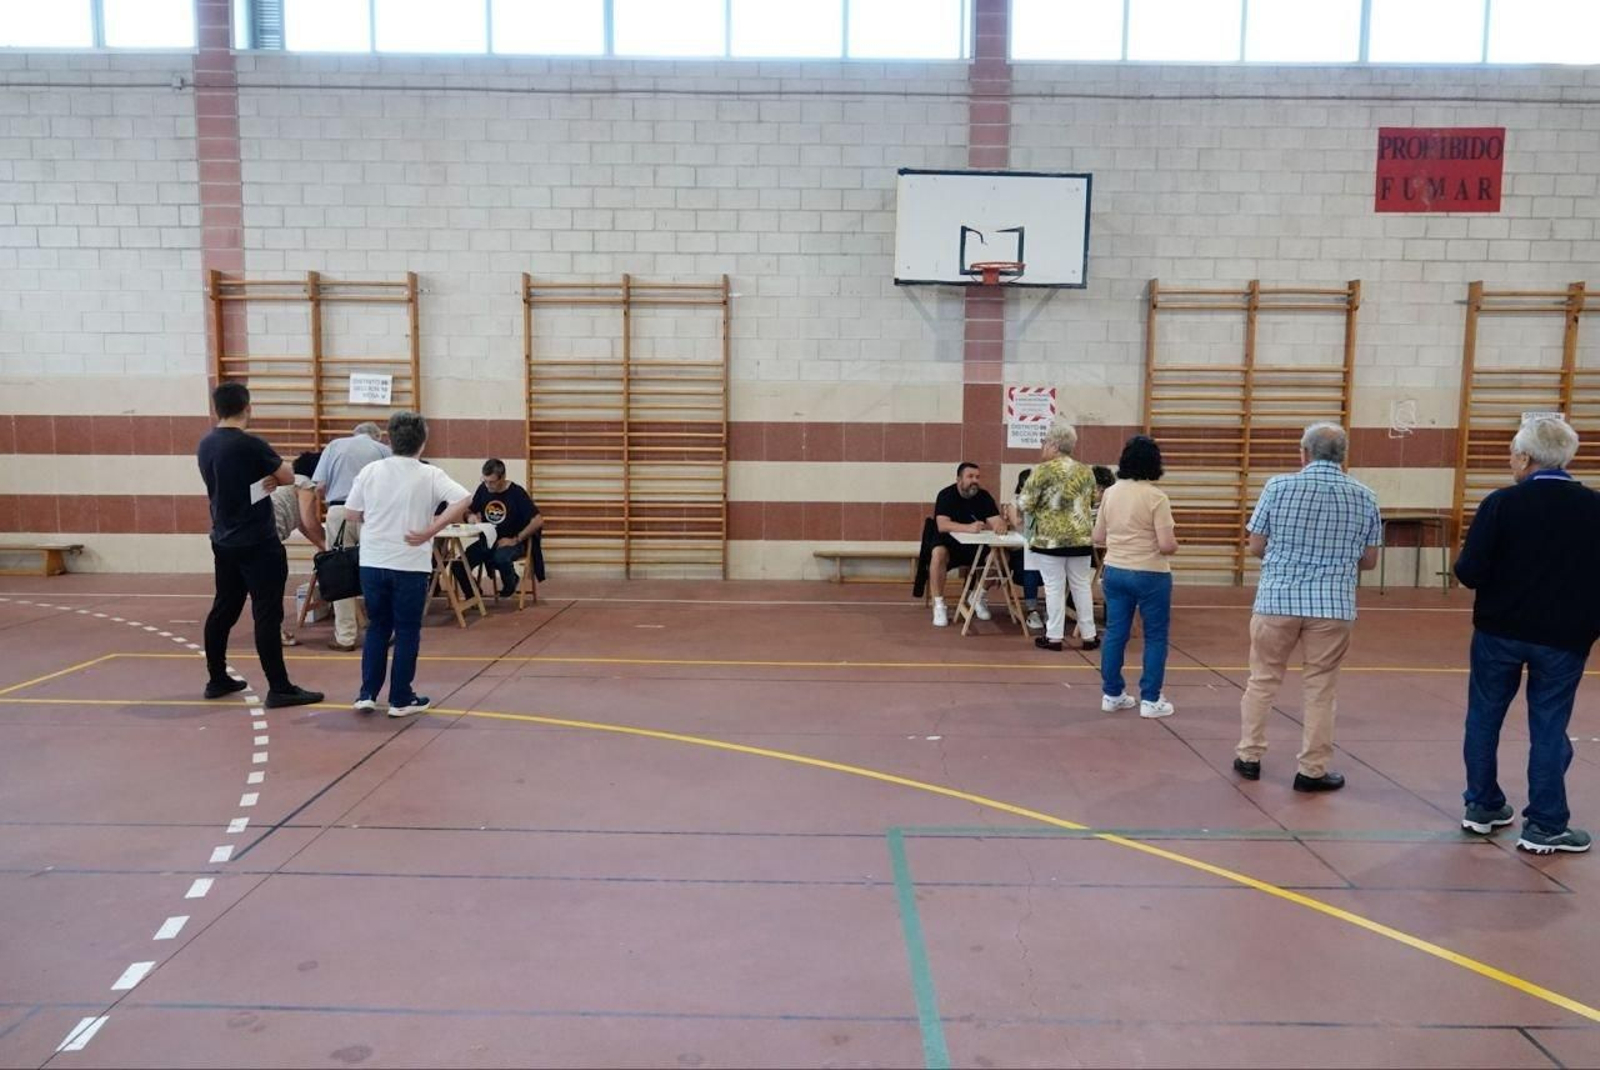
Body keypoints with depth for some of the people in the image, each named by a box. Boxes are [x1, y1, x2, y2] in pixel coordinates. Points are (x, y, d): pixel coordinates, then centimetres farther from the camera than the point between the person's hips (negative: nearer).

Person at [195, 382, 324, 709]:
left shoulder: (205, 446, 7)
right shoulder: (250, 445, -17)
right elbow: (288, 477, -5)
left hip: (224, 541, 8)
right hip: (257, 543, -8)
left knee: (223, 609, 16)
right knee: (267, 615, -6)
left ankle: (217, 679, 26)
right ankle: (280, 688, -4)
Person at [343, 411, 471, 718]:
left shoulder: (370, 471, 1)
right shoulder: (429, 475, -7)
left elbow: (352, 513, 5)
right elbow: (464, 500, -20)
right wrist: (431, 531, -16)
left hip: (372, 563, 3)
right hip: (410, 565, -3)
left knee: (376, 628, 16)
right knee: (407, 632, 8)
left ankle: (367, 694, 17)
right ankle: (401, 699, 13)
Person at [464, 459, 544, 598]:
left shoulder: (516, 493, -12)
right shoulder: (483, 489, 1)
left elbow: (538, 521, -16)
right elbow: (469, 512, 15)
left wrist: (515, 540, -16)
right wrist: (471, 517, -10)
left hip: (510, 542, -4)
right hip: (487, 541, 4)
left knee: (500, 558, -38)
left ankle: (511, 582, -1)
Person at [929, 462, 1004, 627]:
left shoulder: (984, 496, -1)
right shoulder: (946, 495, -13)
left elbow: (996, 521, -11)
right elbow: (942, 525, -28)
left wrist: (1000, 525, -37)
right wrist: (969, 527, -44)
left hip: (977, 546, 4)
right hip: (950, 543, -4)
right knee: (938, 553, -37)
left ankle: (978, 596, 4)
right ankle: (939, 605, -22)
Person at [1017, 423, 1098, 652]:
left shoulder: (1043, 470, -9)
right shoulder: (1086, 472, 7)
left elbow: (1025, 504, -9)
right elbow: (1091, 503, 17)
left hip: (1050, 538, -5)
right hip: (1081, 538, 5)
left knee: (1054, 587, 1)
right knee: (1082, 586, 11)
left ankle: (1054, 636, 5)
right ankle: (1088, 635, 15)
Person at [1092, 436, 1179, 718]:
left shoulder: (1110, 493, 2)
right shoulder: (1156, 497, -14)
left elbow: (1098, 538, 7)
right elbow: (1167, 546, -18)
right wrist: (1174, 541, 4)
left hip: (1114, 571, 5)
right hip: (1150, 575, -5)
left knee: (1115, 634, 11)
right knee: (1155, 637, 7)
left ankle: (1112, 694, 18)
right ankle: (1150, 700, 11)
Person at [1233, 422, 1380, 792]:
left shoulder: (1278, 486, -4)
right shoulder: (1364, 497, 0)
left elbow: (1256, 546, -1)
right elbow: (1369, 560, 6)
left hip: (1277, 599, 0)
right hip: (1332, 605, 0)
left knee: (1263, 681, 13)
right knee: (1320, 689, 9)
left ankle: (1249, 756, 22)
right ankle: (1312, 770, 16)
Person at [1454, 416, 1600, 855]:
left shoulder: (1501, 503, -12)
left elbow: (1469, 572, -14)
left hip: (1499, 631, -1)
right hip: (1563, 638, 1)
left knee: (1484, 718, 14)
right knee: (1549, 729, 8)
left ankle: (1482, 807, 24)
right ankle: (1545, 826, 13)